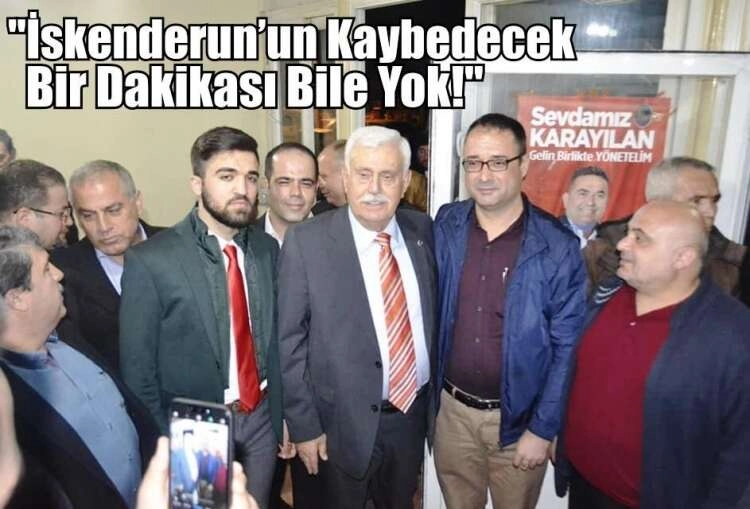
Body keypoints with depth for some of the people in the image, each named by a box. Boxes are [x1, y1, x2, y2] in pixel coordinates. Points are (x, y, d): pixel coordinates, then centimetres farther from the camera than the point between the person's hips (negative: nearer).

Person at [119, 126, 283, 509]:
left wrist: (278, 416, 7)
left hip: (260, 419, 4)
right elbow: (137, 370, -11)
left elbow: (274, 339, 5)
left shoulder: (267, 249, -2)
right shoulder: (150, 260, -17)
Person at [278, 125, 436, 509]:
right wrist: (303, 426, -9)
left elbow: (435, 312, 7)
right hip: (345, 420, -3)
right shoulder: (306, 241, -15)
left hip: (413, 412, 4)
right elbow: (289, 342, -11)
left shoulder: (422, 230, -3)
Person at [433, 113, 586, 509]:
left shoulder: (558, 247, -16)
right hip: (452, 408, 3)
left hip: (518, 417, -2)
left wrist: (542, 429, -8)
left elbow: (568, 347, -10)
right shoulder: (445, 227, -7)